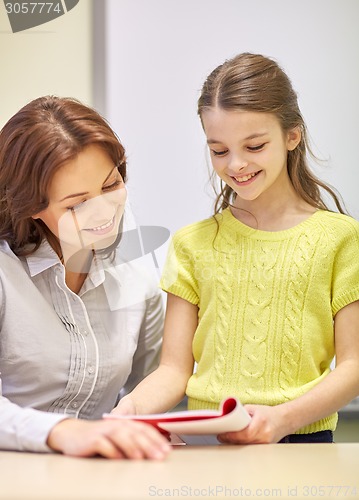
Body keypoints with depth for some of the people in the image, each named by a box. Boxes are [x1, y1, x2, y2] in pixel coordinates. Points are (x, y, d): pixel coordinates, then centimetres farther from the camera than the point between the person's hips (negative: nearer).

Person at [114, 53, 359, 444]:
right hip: (206, 445, 2)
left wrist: (284, 418, -14)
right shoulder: (193, 243, 12)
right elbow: (175, 370, 9)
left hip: (302, 441, -2)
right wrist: (130, 408, -11)